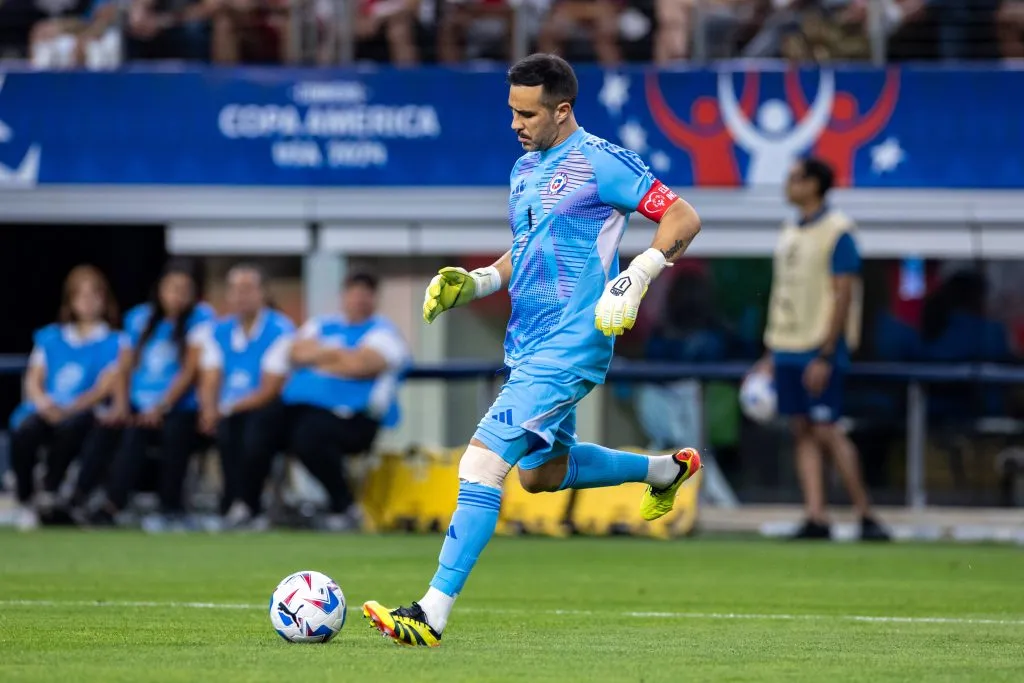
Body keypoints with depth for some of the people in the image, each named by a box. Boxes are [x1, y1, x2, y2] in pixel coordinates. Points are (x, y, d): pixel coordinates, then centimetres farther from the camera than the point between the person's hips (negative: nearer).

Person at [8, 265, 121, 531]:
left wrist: (69, 409, -17)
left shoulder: (112, 343, 11)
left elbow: (104, 389, -1)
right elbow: (33, 380, 14)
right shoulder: (50, 337, 22)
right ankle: (24, 503, -26)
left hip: (82, 413, -2)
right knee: (23, 430, -34)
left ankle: (48, 495, -30)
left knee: (68, 427, -40)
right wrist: (43, 403, -10)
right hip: (44, 411, 3)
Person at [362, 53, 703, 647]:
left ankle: (433, 615, -20)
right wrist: (475, 283, 11)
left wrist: (636, 276, -23)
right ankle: (668, 470, 44)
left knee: (483, 461, -19)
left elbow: (684, 218, -11)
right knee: (542, 473, 23)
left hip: (569, 347, -10)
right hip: (527, 346, 10)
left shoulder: (601, 163, -11)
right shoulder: (526, 170, 14)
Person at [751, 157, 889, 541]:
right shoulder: (790, 233, 15)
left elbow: (843, 296, -14)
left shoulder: (837, 232, -9)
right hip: (787, 350, 8)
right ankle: (815, 518, 3)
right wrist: (771, 355, 16)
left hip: (819, 351, -8)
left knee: (826, 431, -10)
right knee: (802, 433, 3)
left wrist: (825, 355, -18)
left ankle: (865, 516, -2)